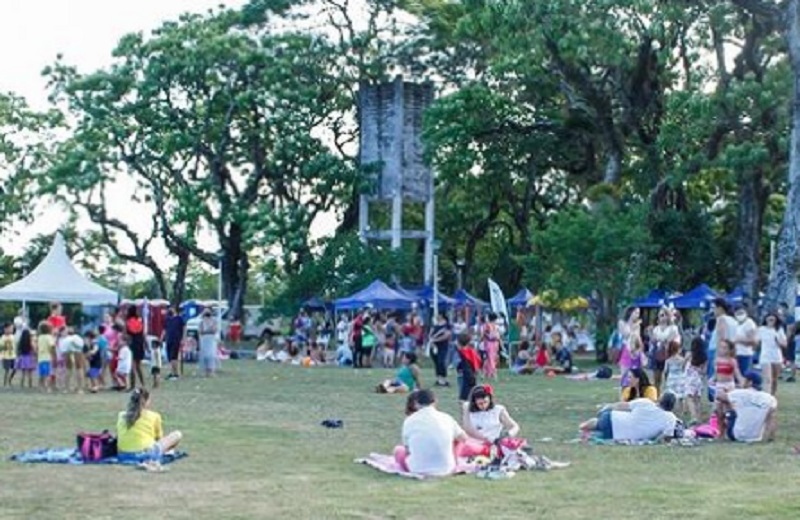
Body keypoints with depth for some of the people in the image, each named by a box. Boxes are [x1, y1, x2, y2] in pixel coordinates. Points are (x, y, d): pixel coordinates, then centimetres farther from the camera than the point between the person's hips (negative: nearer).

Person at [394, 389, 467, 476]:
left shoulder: (409, 421, -2)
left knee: (398, 450, 28)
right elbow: (463, 439, 14)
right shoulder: (446, 418, 1)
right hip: (446, 469, 0)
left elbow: (407, 449, 6)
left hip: (419, 470, 0)